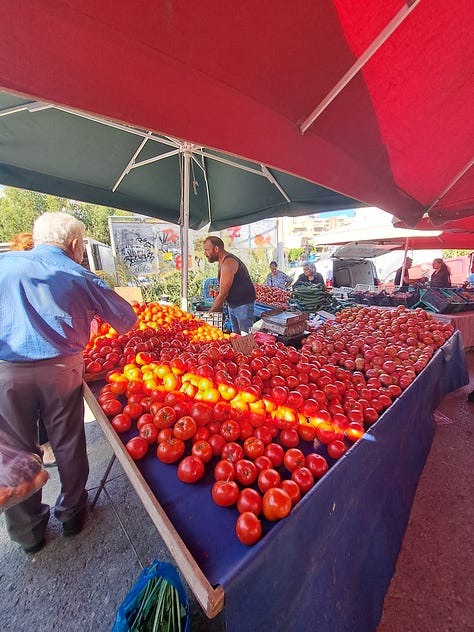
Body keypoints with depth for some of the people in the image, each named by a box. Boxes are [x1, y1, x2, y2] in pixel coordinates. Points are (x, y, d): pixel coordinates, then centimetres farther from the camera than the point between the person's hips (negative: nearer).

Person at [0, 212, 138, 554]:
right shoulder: (79, 276, 1)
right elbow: (126, 319, 5)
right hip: (61, 370, -1)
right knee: (68, 446, 18)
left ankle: (28, 532, 36)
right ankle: (72, 514, 39)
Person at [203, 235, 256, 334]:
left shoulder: (228, 263, -21)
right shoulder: (223, 262, 11)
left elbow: (223, 294, -23)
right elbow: (222, 292, 14)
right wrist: (216, 307, 7)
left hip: (243, 305, -10)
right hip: (232, 305, 10)